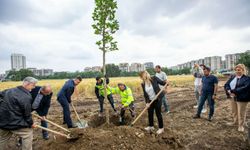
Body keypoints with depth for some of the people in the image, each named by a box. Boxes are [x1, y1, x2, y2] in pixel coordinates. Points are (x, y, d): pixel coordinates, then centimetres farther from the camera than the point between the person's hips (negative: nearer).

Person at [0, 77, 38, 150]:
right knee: (28, 134, 6)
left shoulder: (10, 90, 3)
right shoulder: (26, 97, -21)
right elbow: (27, 113, -15)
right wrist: (31, 123, 0)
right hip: (14, 122, -8)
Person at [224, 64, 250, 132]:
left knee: (241, 113, 5)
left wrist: (234, 91, -27)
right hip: (233, 97, 6)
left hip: (242, 98, -6)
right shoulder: (232, 77, 9)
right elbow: (226, 84, 4)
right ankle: (235, 122, 38)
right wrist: (229, 91, -16)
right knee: (234, 111, 19)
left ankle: (241, 125, 22)